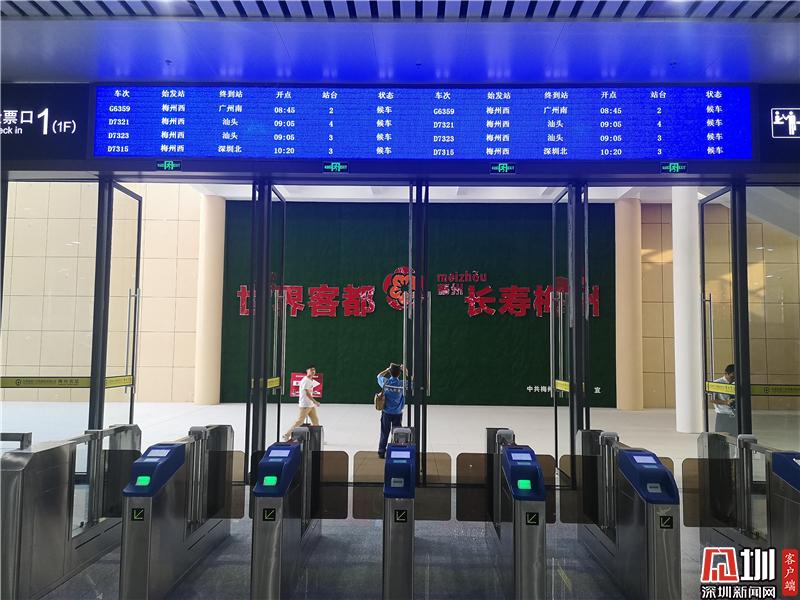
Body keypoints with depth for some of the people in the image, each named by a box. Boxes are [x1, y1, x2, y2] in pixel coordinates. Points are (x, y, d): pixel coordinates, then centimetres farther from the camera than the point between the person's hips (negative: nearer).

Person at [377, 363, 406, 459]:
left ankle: (381, 452, 15)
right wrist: (404, 370, 2)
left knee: (384, 433, 10)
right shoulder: (403, 384, -15)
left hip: (386, 412, 1)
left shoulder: (385, 382, -11)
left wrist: (388, 368, 9)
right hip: (397, 413, -1)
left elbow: (379, 375, 12)